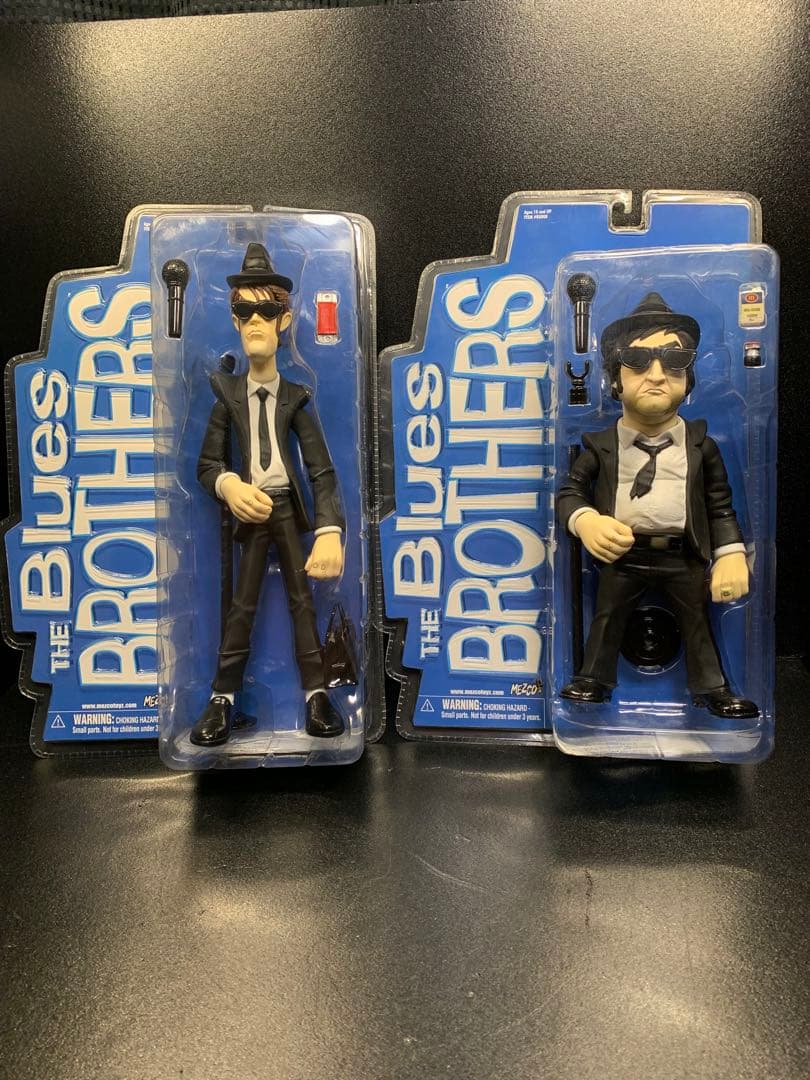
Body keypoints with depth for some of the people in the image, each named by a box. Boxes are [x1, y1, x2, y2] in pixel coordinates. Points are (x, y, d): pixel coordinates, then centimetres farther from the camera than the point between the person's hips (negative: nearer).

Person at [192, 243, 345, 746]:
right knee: (242, 606, 4)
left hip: (289, 507, 0)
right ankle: (222, 699, 14)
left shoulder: (296, 396, -4)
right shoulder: (228, 395, -1)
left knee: (303, 600, 6)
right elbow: (207, 464, 0)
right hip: (251, 509, 0)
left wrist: (330, 532, -27)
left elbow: (323, 469, -12)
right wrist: (229, 486, -25)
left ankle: (317, 695, 12)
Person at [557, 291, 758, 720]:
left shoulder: (701, 445, -2)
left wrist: (730, 555, -6)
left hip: (684, 557, 1)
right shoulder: (601, 445, -6)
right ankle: (593, 679, 28)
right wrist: (585, 521, -25)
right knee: (607, 617, 11)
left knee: (697, 621, 12)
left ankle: (712, 688, 28)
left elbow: (720, 506, 2)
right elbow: (571, 491, -5)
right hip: (622, 554, -1)